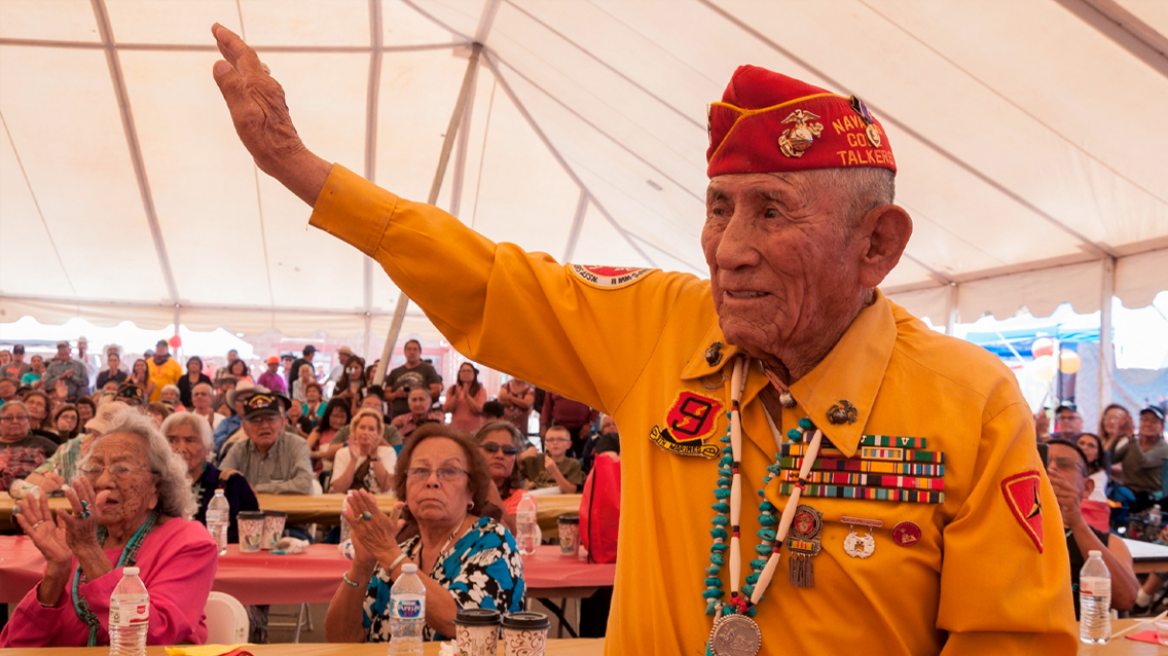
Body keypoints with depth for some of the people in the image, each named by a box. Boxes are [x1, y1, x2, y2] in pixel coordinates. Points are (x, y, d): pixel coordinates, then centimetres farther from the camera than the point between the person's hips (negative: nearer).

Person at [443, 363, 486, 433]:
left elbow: (480, 410, -9)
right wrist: (456, 396, -12)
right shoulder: (452, 389, 10)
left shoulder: (480, 390, 2)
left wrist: (467, 396, -16)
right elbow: (446, 409, 2)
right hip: (456, 428, 2)